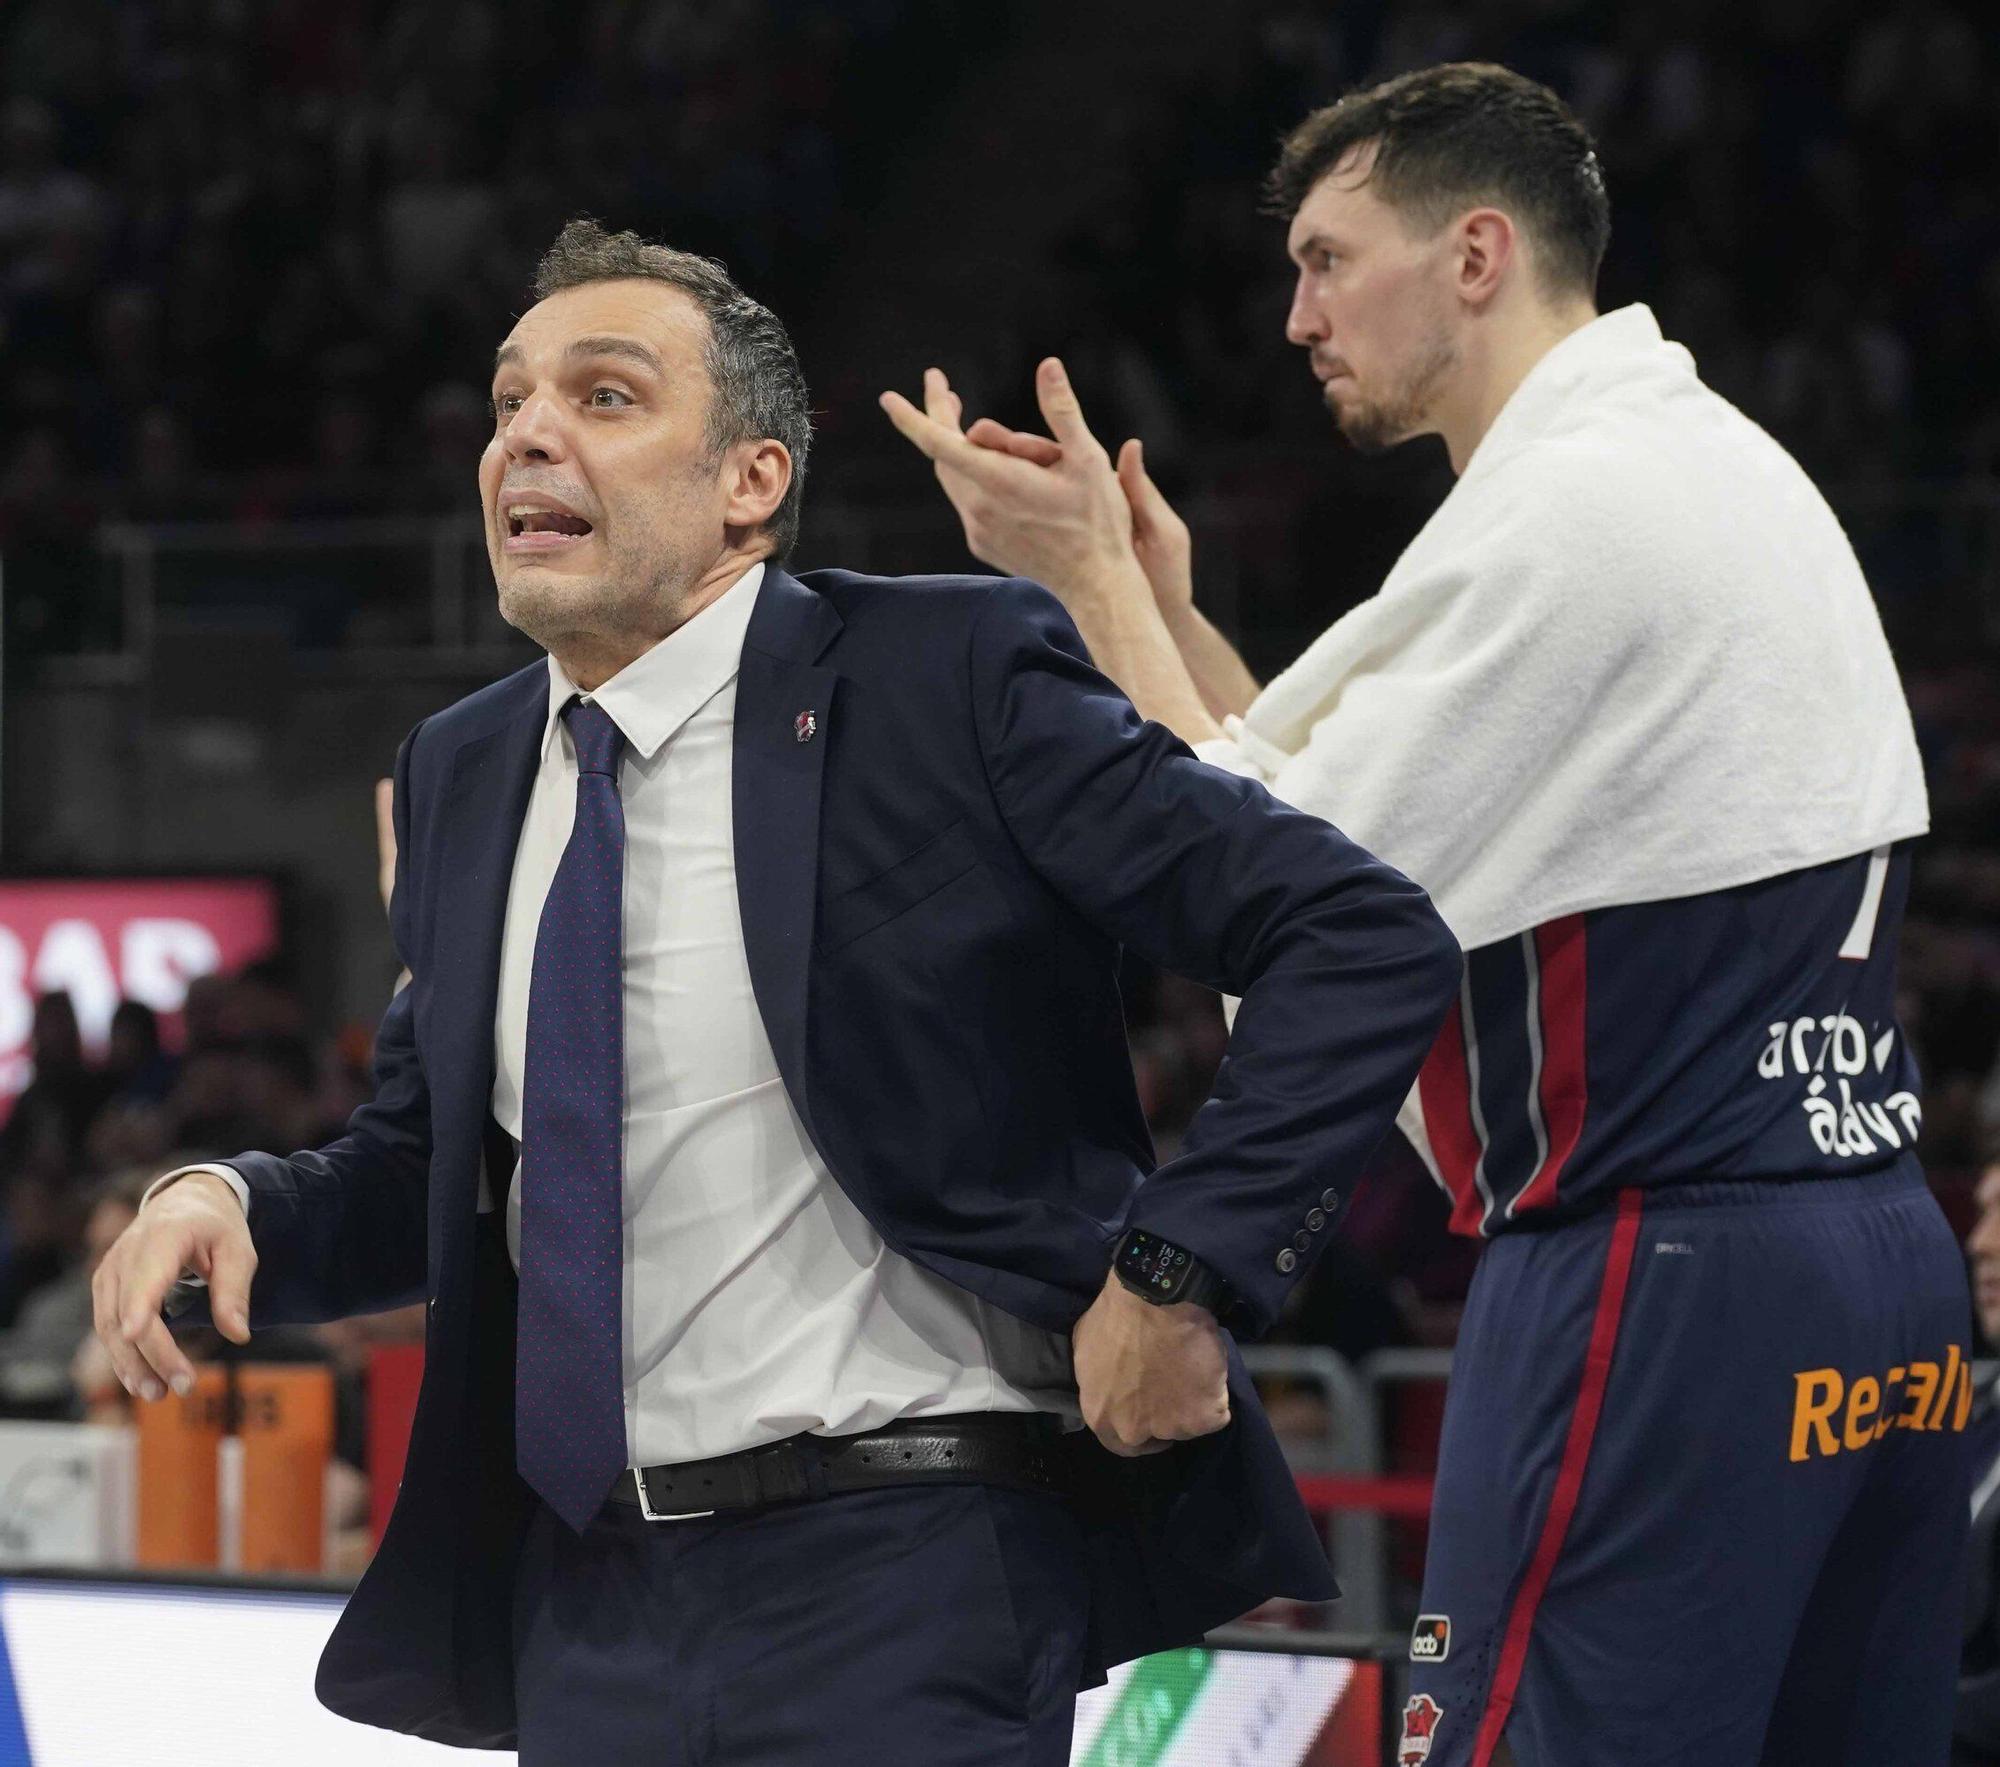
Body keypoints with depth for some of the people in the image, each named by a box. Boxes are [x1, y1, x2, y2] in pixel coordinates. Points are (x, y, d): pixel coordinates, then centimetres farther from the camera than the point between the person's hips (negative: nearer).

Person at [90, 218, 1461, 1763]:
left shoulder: (946, 681, -8)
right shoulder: (465, 777, 12)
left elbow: (1369, 944, -11)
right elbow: (422, 1175, 21)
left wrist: (1183, 1273, -18)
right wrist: (229, 1203, -1)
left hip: (900, 1585, -6)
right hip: (586, 1598, 6)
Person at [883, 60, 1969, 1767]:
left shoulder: (1568, 510, -13)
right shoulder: (1721, 465, 17)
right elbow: (1371, 830, 21)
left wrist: (1091, 579, -4)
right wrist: (1166, 615, 16)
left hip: (1660, 1274, -10)